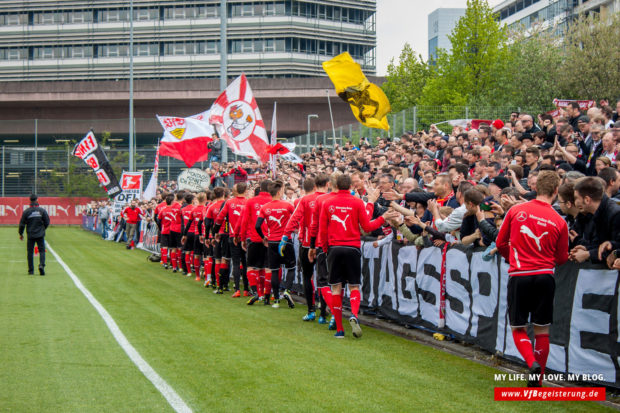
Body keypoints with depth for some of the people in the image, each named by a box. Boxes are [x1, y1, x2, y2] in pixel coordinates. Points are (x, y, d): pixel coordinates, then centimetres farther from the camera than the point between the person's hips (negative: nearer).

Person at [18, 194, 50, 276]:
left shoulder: (26, 211, -4)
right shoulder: (42, 210, -3)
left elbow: (22, 224, -1)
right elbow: (47, 222, 2)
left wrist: (21, 234, 11)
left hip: (30, 235, 0)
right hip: (40, 235, 0)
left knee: (30, 252, 8)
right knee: (42, 250, 3)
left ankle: (31, 270, 9)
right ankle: (41, 265, -21)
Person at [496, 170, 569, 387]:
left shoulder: (516, 210, -2)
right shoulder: (559, 222, -4)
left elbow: (500, 243, 7)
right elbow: (561, 258, 5)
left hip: (519, 276, 0)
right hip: (544, 277, 1)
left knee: (518, 327, 10)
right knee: (542, 329, 11)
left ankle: (532, 362, -15)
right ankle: (537, 379, 11)